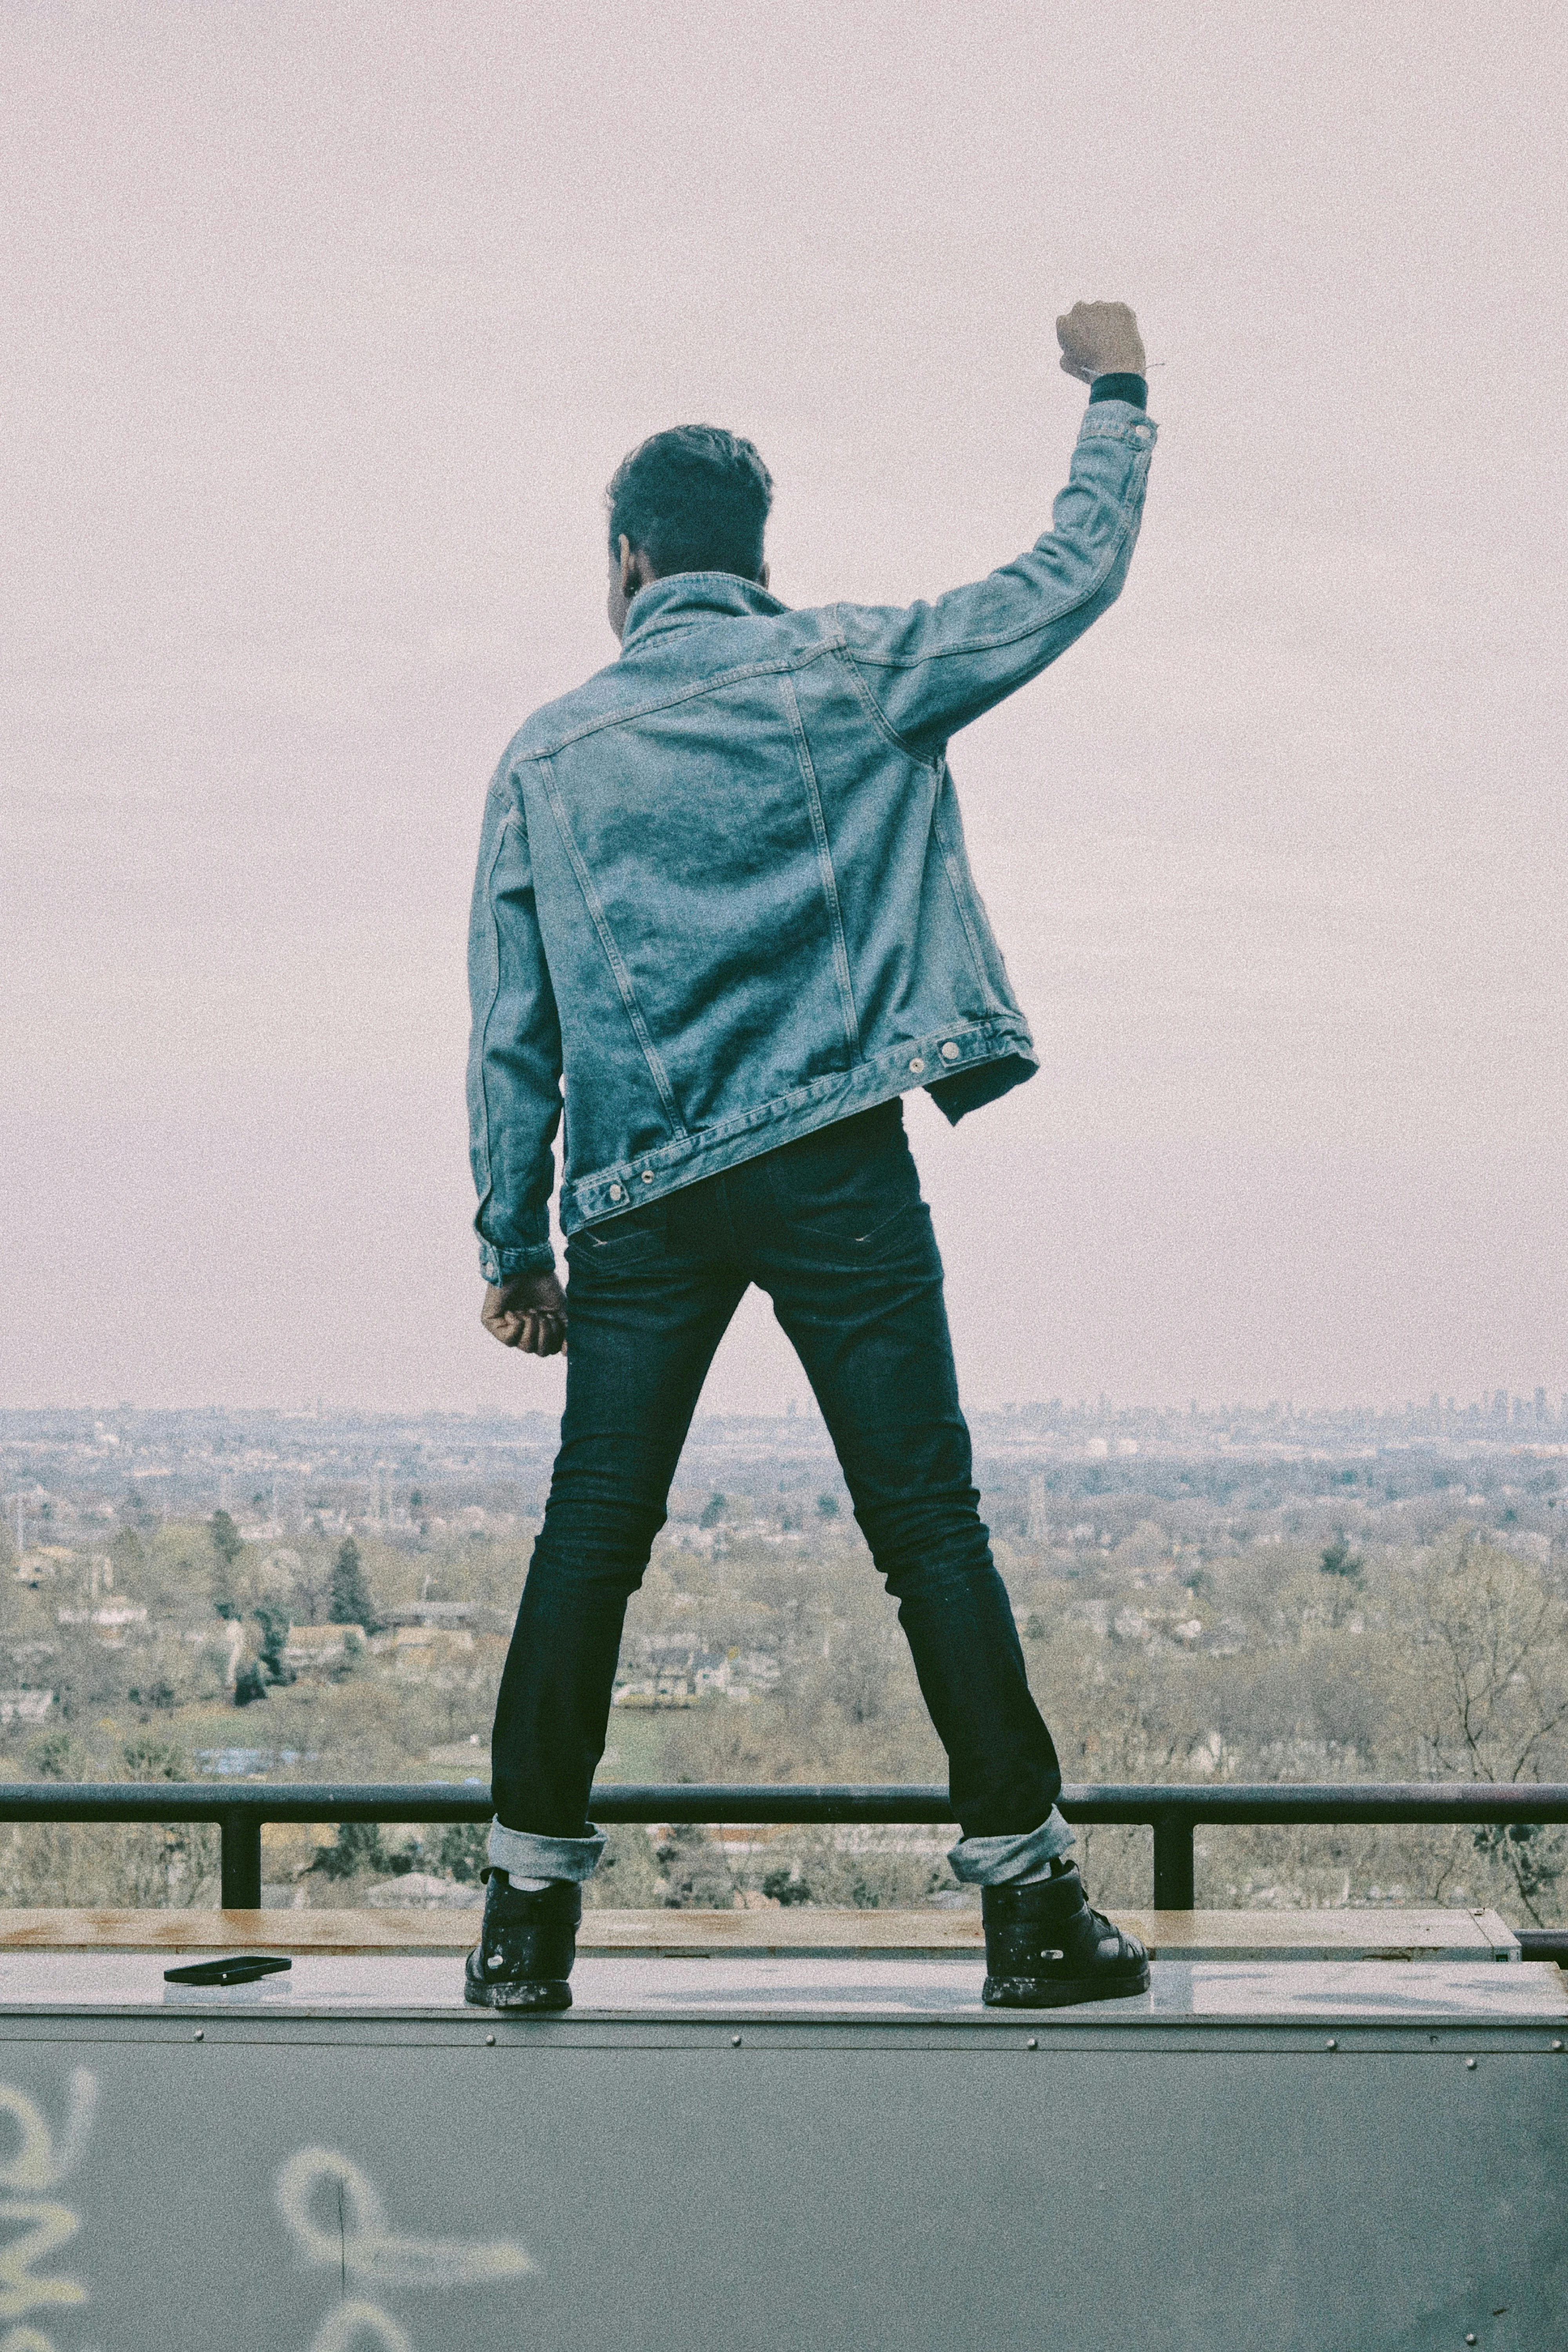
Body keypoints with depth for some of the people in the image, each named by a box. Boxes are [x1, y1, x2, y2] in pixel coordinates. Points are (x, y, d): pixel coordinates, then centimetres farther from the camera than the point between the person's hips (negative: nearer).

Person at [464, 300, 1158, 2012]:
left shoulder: (547, 753, 9)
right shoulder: (848, 671, 4)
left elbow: (512, 1026, 8)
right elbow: (1072, 579, 11)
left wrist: (513, 1245, 13)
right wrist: (1115, 394, 27)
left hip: (641, 1200, 2)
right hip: (837, 1169, -1)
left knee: (591, 1536, 5)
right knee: (927, 1523, 1)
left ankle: (531, 1901, 8)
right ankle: (1028, 1898, 4)